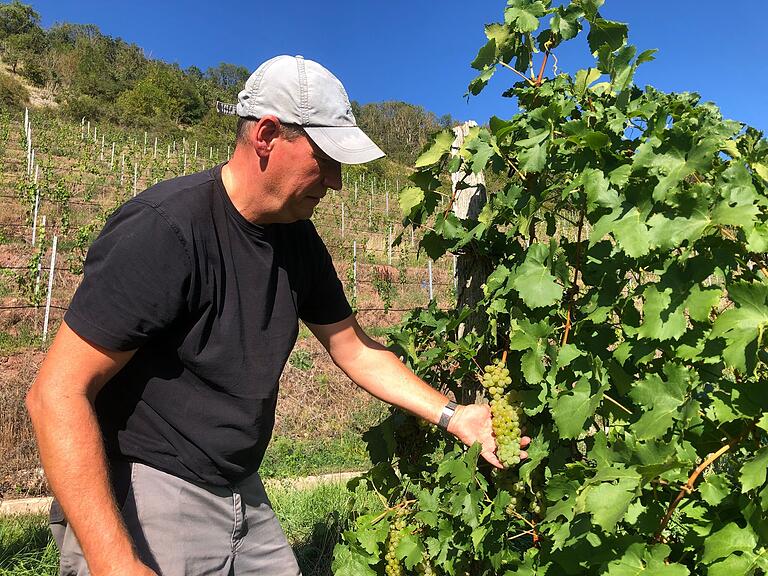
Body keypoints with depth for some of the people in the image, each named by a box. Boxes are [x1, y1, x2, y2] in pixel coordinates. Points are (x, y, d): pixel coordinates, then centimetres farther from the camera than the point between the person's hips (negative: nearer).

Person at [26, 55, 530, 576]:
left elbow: (352, 346, 7)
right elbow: (57, 394, -22)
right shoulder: (166, 230, -24)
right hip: (137, 501, -6)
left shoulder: (297, 238, 0)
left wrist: (452, 416, 1)